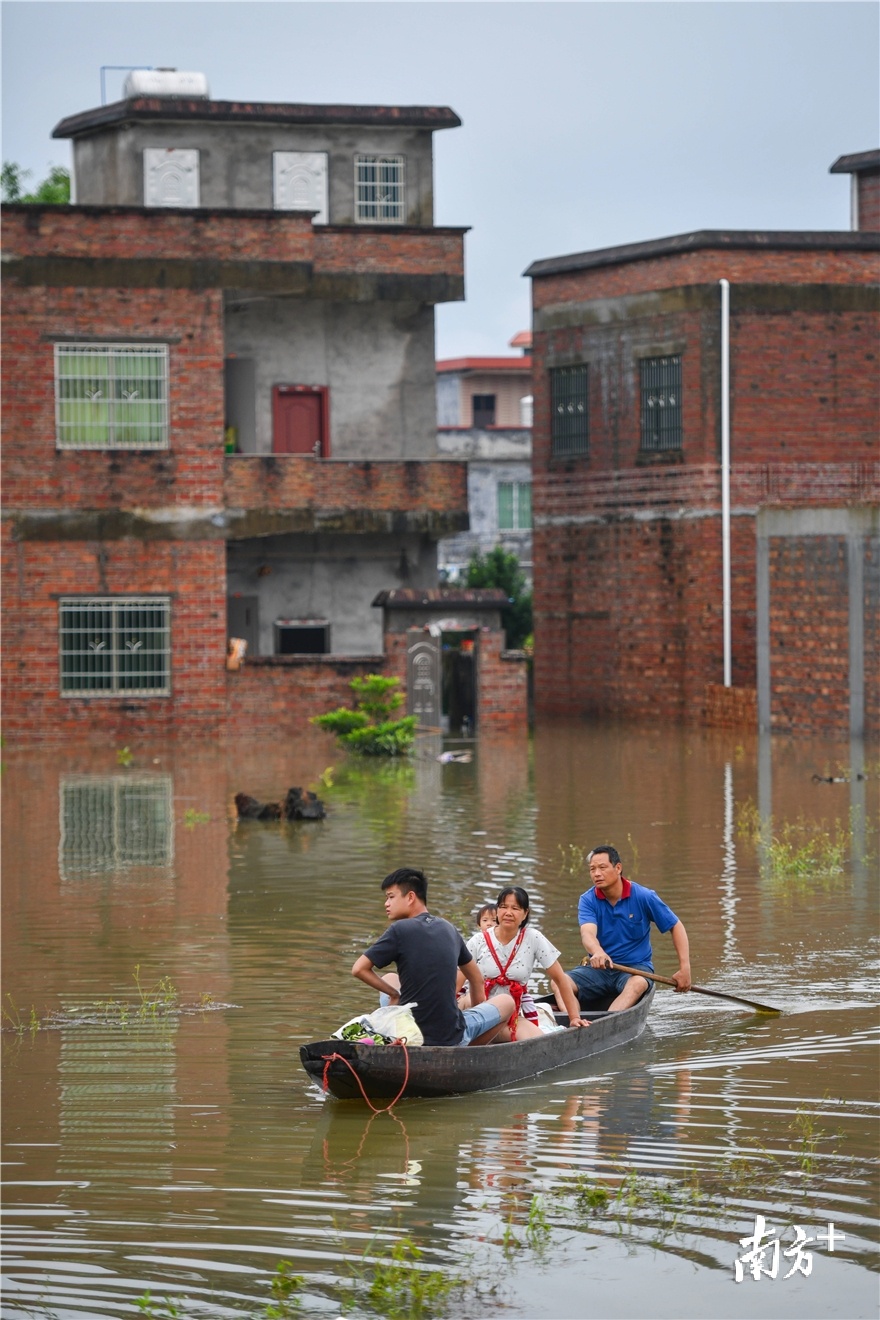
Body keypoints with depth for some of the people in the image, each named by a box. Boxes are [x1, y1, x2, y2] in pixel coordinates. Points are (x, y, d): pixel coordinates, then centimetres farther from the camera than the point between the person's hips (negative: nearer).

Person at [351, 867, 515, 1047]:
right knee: (506, 1002, 25)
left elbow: (358, 969, -9)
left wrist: (393, 993, 5)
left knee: (389, 979, 30)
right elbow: (476, 980, 20)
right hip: (451, 1037, 1)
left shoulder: (399, 930, -7)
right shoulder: (448, 929, 8)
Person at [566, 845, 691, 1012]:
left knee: (637, 983, -38)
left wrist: (685, 968, -8)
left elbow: (676, 927, 2)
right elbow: (587, 934, -22)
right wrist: (598, 953, -47)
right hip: (599, 968, 2)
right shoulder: (587, 900, -4)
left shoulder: (643, 897, -6)